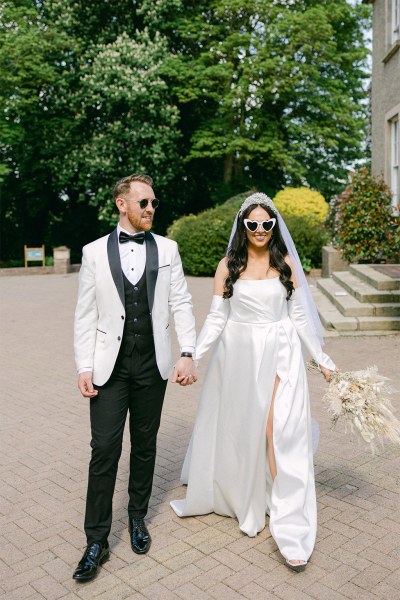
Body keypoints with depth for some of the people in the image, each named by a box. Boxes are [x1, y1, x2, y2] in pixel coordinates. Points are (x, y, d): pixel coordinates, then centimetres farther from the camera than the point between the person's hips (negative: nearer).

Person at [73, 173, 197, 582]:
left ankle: (137, 518, 34)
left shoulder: (167, 249, 4)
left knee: (145, 446, 14)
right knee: (104, 450, 0)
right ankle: (97, 540, 14)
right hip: (110, 367, -1)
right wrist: (84, 368, -5)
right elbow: (85, 314, 1)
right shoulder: (95, 252, 1)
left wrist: (187, 354, -6)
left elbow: (181, 304, 3)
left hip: (153, 365, 2)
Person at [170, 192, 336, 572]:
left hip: (279, 353, -1)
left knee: (280, 432, -7)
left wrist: (321, 358, 7)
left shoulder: (285, 263, 3)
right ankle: (235, 496, 38)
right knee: (236, 429, 12)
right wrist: (191, 357, -7)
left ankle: (291, 529, 2)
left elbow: (299, 315, 7)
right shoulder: (228, 265, 2)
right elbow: (216, 318, 1)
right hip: (237, 354, 1)